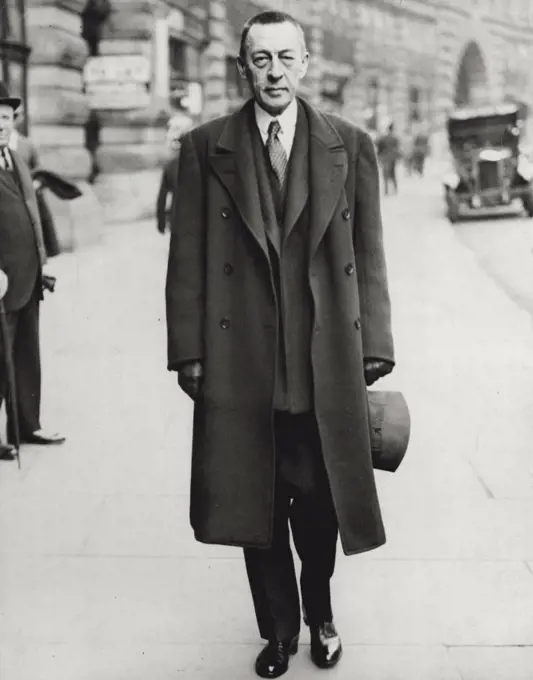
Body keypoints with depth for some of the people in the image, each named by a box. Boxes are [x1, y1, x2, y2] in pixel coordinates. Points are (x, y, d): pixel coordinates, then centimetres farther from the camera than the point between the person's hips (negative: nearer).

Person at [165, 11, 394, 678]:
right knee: (256, 507, 10)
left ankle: (319, 613, 39)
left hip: (327, 365, 1)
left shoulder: (351, 146, 3)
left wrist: (374, 347, 0)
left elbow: (368, 256, 4)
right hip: (241, 366, 0)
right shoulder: (204, 148, 1)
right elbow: (186, 259, 1)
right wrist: (188, 352, -3)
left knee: (320, 503, 11)